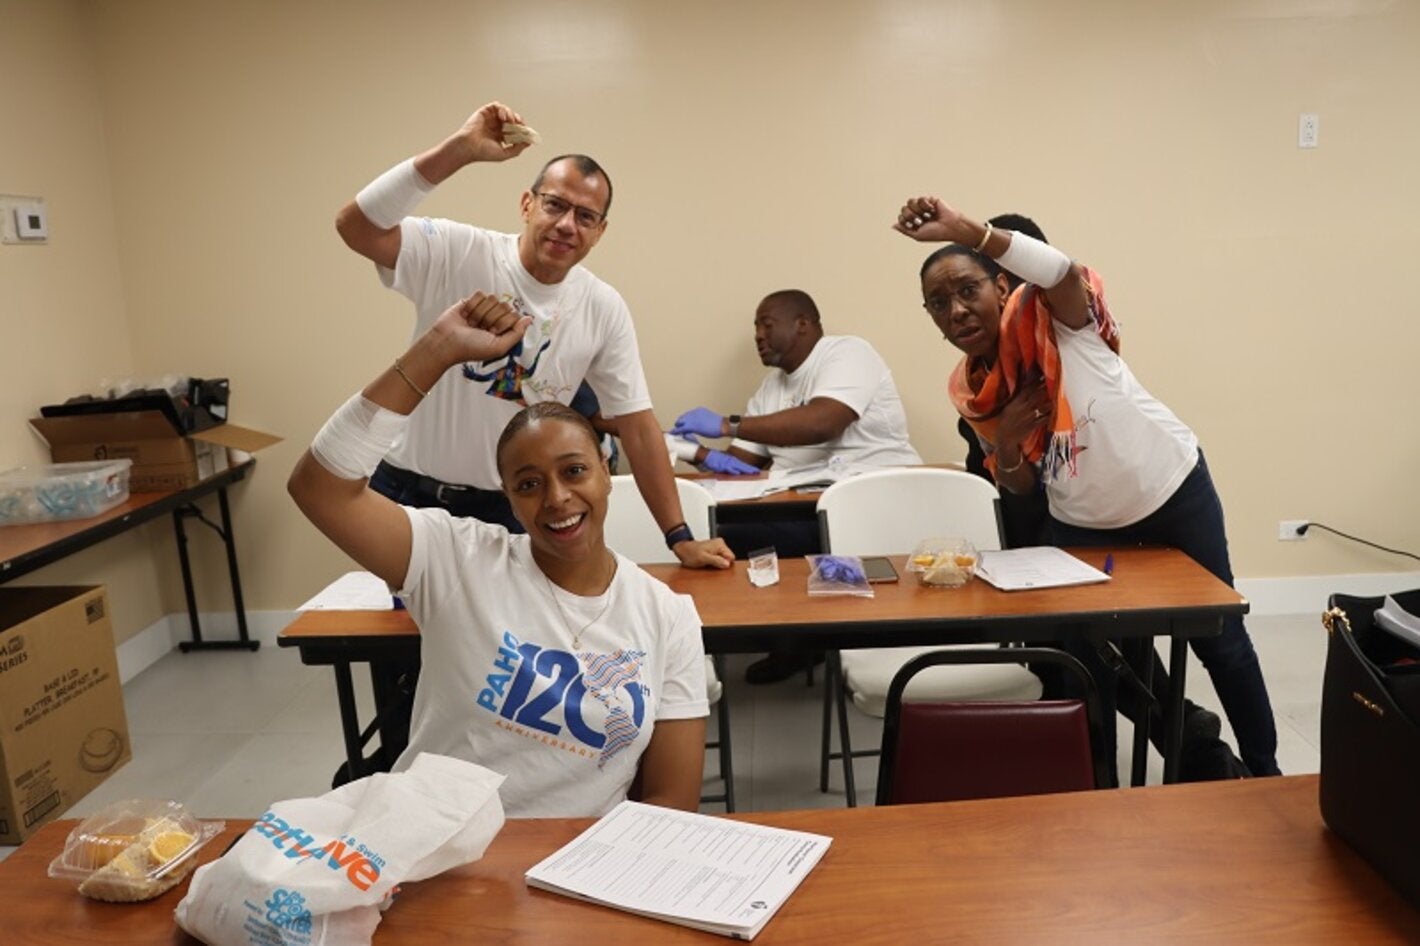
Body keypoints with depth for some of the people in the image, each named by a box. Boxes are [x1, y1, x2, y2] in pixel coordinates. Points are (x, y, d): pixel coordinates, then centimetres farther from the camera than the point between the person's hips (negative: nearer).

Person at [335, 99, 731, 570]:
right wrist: (459, 149, -34)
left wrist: (681, 539, -4)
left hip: (508, 510, 2)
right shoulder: (458, 253, -12)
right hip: (410, 492, -1)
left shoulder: (604, 310, -5)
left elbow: (637, 425, -2)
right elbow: (355, 226, -26)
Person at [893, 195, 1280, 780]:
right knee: (1082, 657, 3)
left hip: (1172, 489, -3)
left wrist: (965, 230, -53)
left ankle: (1264, 769, 36)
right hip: (1084, 526, 4)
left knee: (1219, 640, 12)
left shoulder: (1053, 318, -20)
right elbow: (1020, 486, 1)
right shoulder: (969, 391, -6)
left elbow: (1067, 274, -45)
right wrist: (1005, 444, -21)